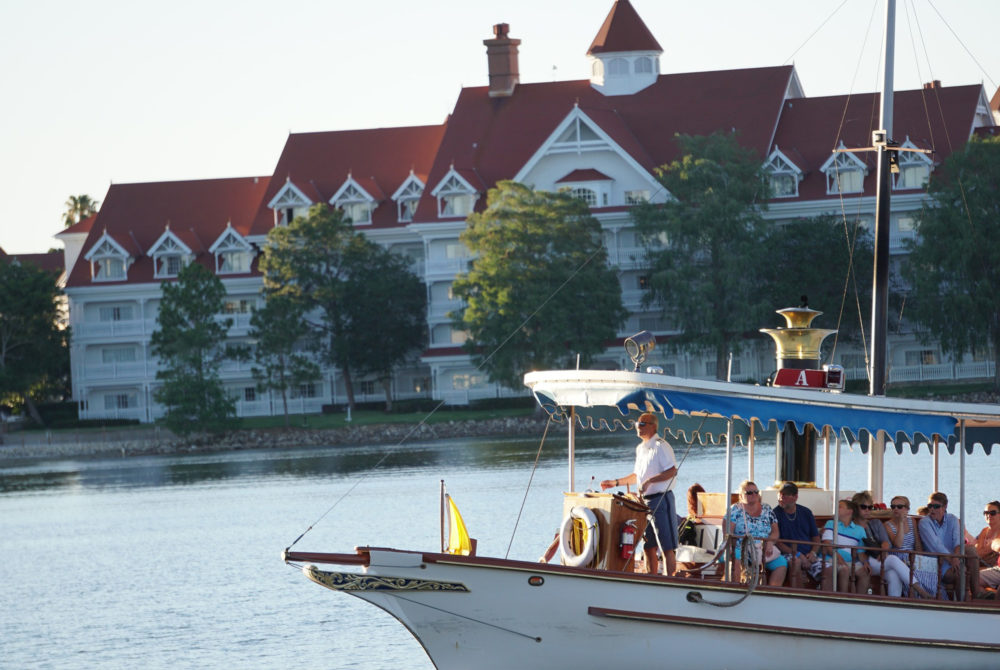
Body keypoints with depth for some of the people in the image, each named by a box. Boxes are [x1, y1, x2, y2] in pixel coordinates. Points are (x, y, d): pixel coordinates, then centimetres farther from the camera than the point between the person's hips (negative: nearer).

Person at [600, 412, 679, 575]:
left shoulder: (660, 446, -11)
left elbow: (672, 471, -20)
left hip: (661, 499, -9)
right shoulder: (640, 449, 16)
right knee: (649, 547, 10)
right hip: (645, 501, 9)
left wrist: (649, 481, -26)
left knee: (666, 547, -7)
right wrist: (616, 482, 22)